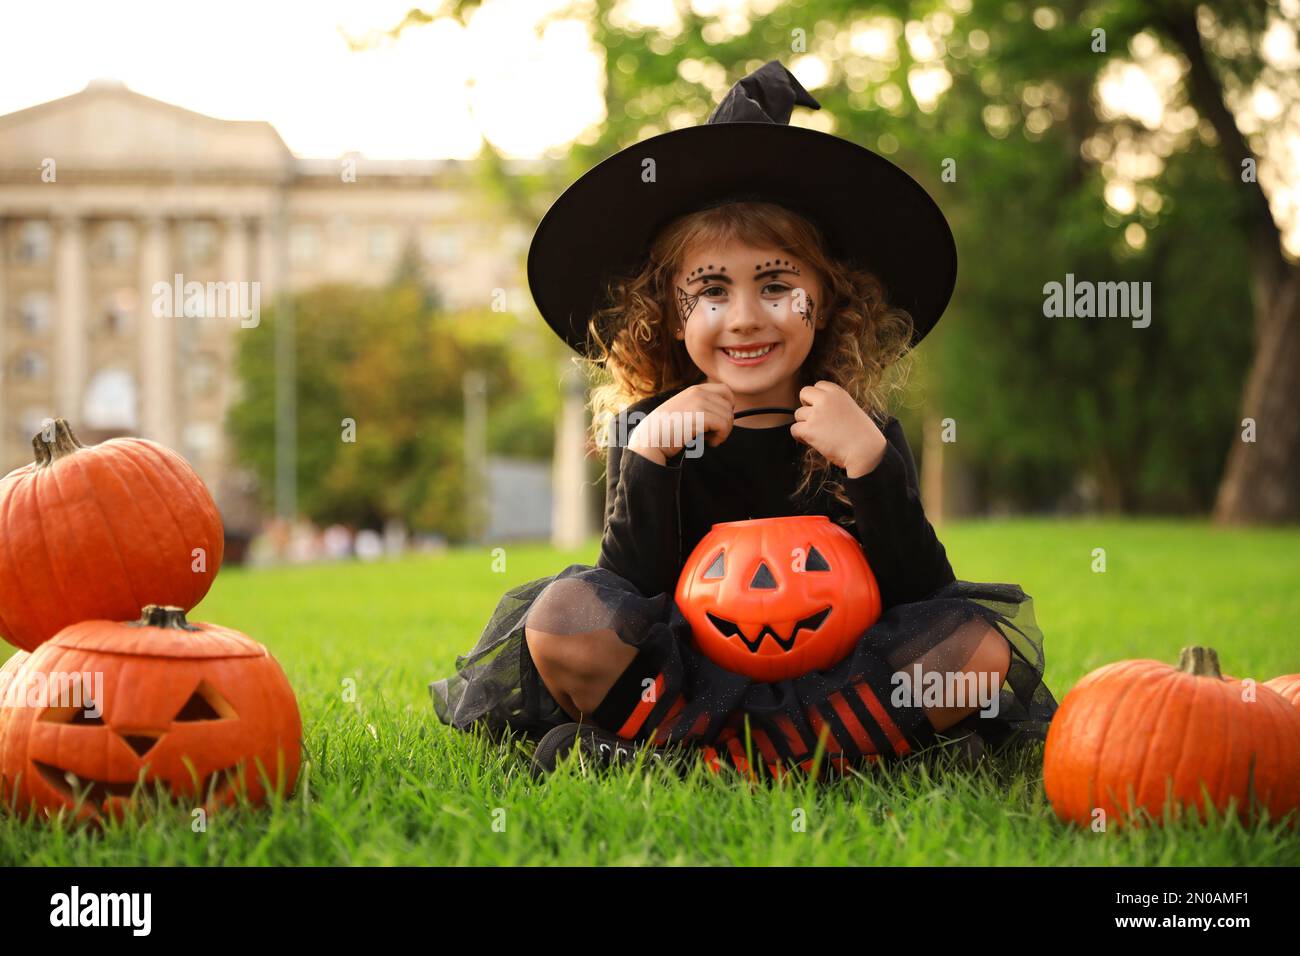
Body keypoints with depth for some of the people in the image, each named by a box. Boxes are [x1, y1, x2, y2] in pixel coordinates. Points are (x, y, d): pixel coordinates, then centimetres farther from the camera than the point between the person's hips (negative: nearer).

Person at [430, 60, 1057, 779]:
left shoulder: (861, 431, -5)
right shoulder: (648, 427, -5)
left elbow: (922, 597, -15)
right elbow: (631, 590, -15)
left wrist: (870, 462, -28)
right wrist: (647, 459, -27)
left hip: (830, 675, 1)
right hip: (684, 671, -1)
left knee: (986, 641, -24)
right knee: (566, 614, -27)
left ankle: (687, 756, -25)